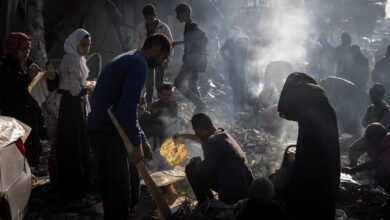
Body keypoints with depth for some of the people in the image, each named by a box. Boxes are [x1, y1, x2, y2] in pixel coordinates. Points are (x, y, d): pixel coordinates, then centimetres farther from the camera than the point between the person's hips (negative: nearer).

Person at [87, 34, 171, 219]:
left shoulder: (129, 60, 20)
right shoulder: (139, 64, -12)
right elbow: (128, 108, -23)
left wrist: (141, 139, 21)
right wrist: (136, 143, -18)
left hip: (102, 128, 10)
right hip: (107, 131, -10)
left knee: (129, 180, 20)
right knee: (119, 189, -4)